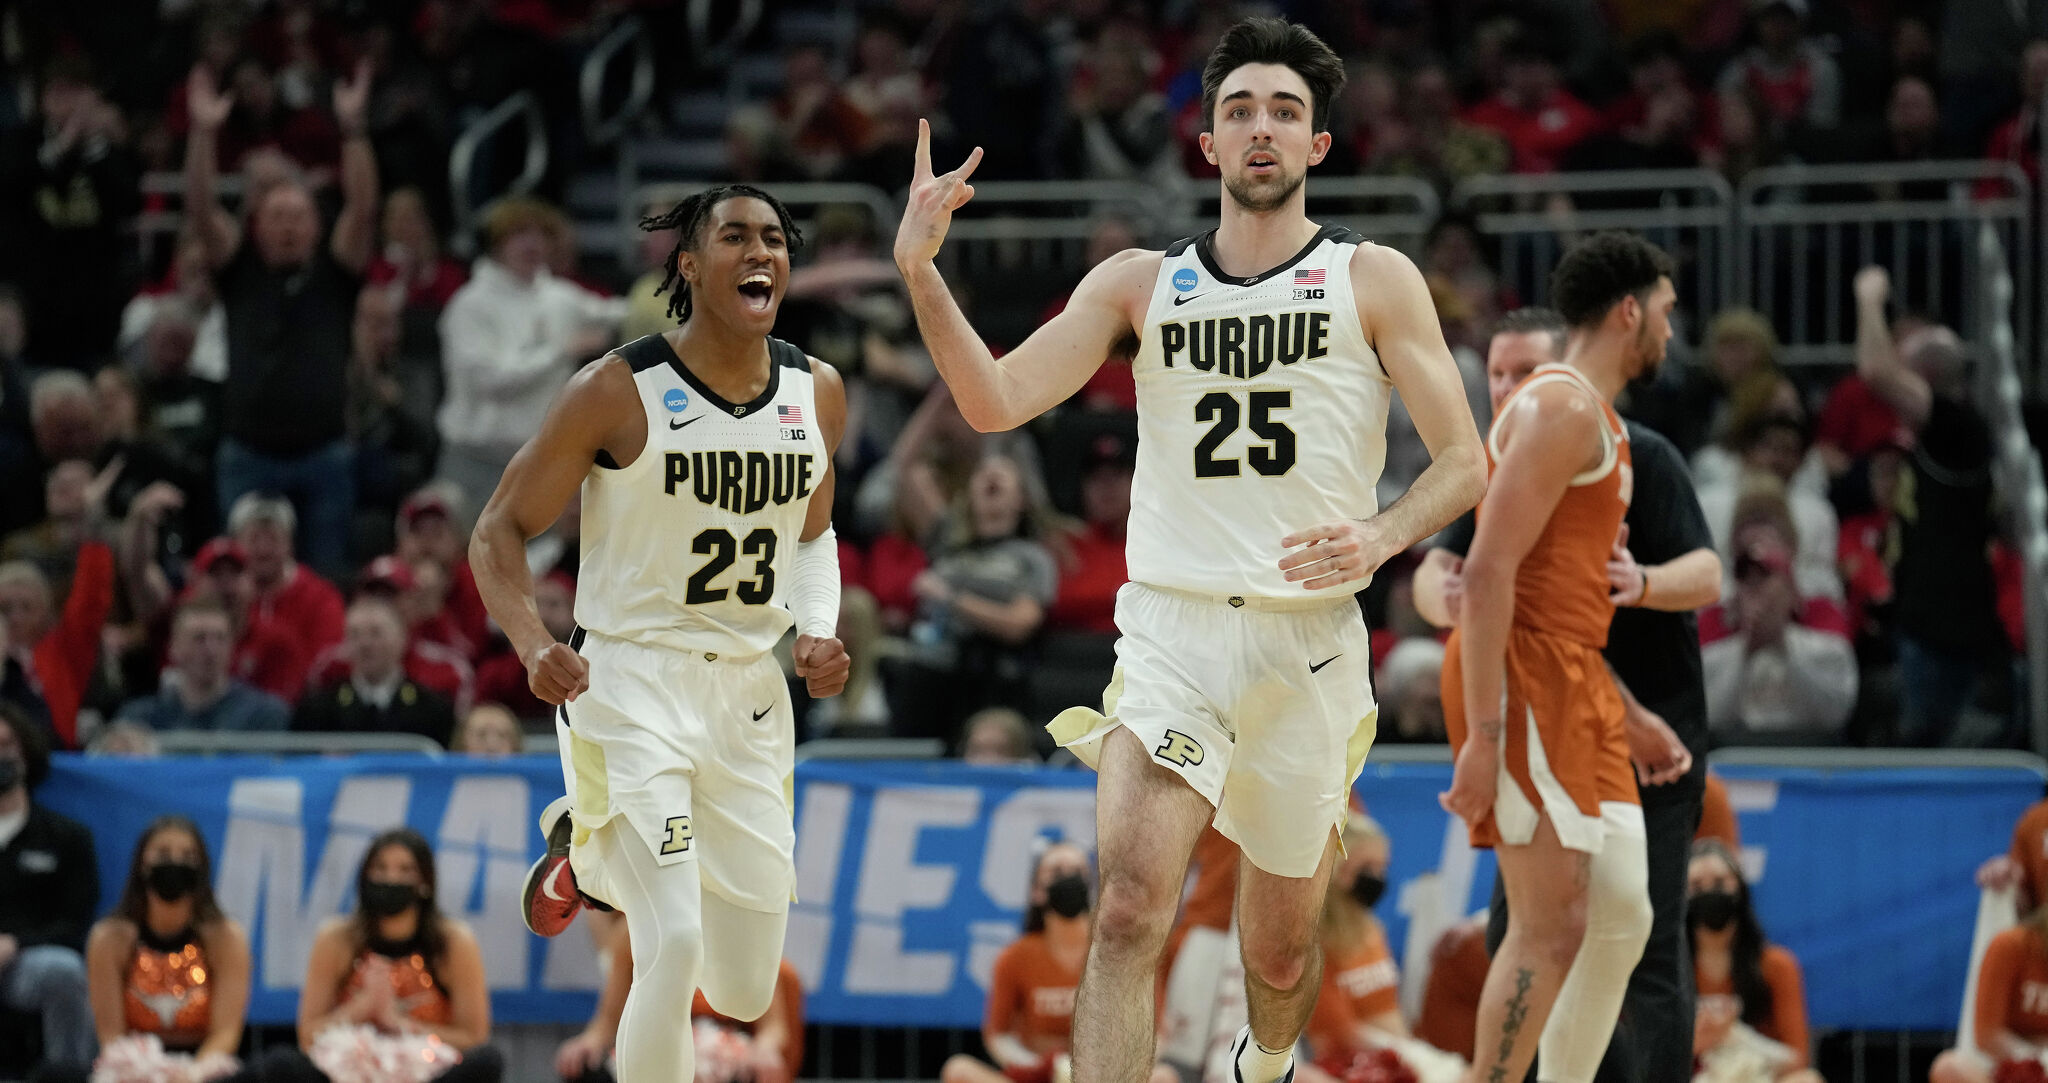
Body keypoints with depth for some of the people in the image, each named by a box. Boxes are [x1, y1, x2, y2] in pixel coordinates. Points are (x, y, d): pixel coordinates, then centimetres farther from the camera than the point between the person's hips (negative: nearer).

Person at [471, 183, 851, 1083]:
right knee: (674, 951, -21)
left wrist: (817, 632, 1)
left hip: (749, 690, 5)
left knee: (745, 994, 12)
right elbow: (499, 530, -6)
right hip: (630, 681, -5)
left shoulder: (816, 394, 3)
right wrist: (533, 645, -23)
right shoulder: (616, 391, -13)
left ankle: (586, 850, 40)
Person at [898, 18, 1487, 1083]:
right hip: (1170, 627, 0)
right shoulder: (1140, 283, 8)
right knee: (1130, 905, -23)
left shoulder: (1374, 281, 4)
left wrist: (1380, 537, -20)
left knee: (1281, 947, 14)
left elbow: (1462, 461, 0)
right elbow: (997, 402, -1)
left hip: (1309, 637, 0)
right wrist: (921, 274, -16)